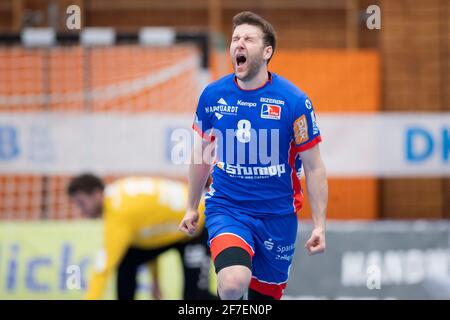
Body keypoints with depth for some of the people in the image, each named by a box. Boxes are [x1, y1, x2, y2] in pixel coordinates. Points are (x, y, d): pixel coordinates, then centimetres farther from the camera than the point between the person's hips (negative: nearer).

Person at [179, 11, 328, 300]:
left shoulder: (294, 101, -11)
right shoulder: (212, 96, -4)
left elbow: (314, 168, -3)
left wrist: (319, 225, -7)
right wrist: (192, 208, 19)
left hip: (277, 215, 0)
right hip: (226, 208, 0)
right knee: (233, 284, -29)